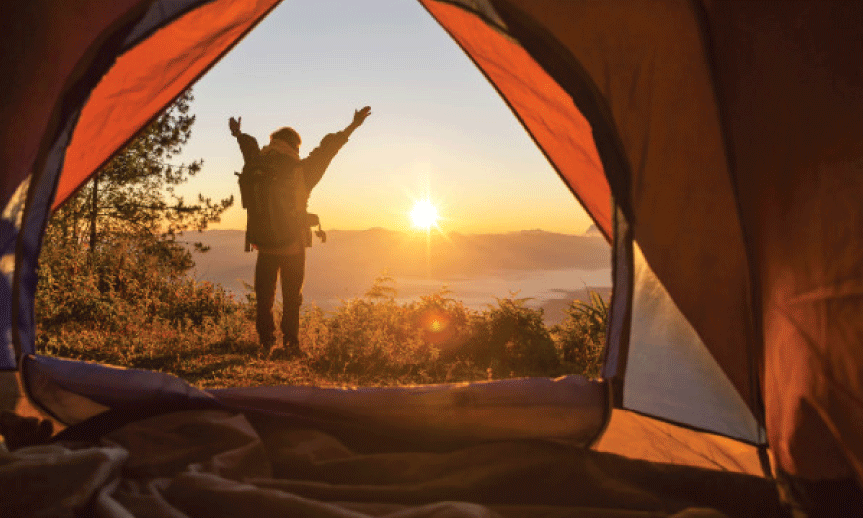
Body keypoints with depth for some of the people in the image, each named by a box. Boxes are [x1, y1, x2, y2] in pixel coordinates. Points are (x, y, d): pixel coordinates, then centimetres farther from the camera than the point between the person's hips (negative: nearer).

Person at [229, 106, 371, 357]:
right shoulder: (301, 171, -7)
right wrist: (353, 127, 11)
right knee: (292, 298, 9)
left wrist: (239, 135, 42)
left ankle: (266, 342, 8)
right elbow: (327, 148, 1)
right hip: (294, 246, -1)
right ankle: (291, 344, 12)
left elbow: (250, 149, 21)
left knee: (264, 297, 11)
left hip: (265, 245, 2)